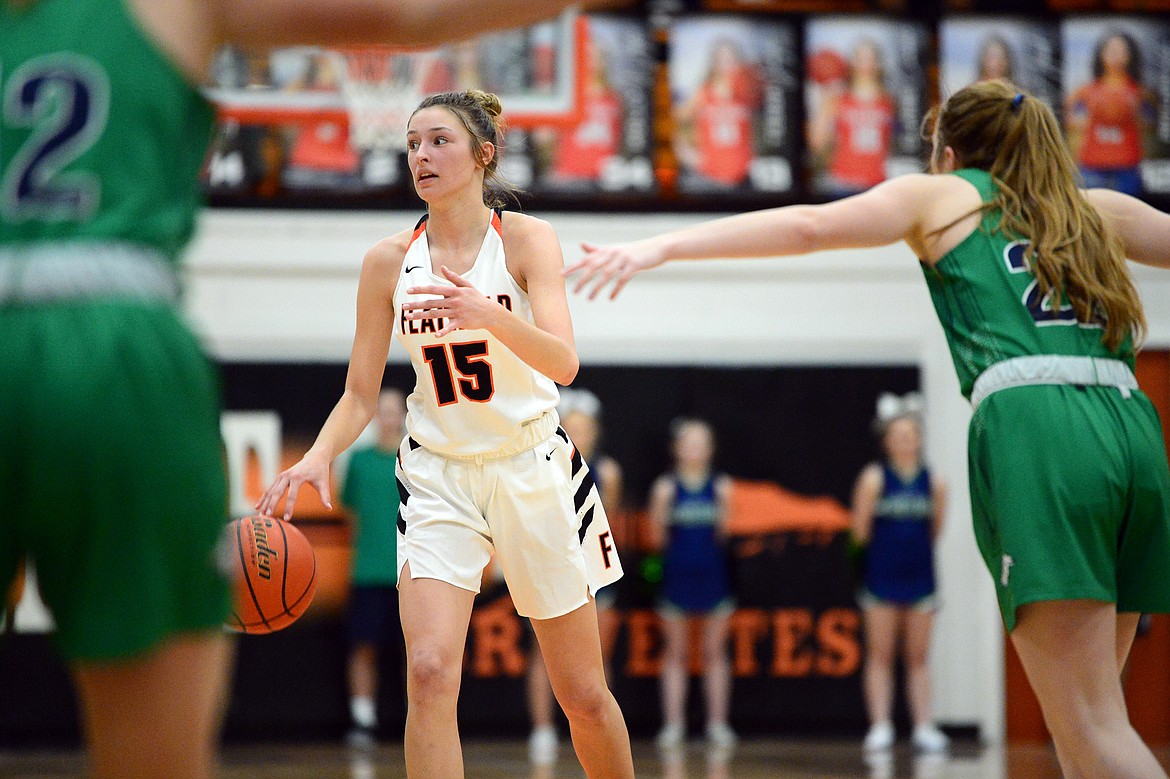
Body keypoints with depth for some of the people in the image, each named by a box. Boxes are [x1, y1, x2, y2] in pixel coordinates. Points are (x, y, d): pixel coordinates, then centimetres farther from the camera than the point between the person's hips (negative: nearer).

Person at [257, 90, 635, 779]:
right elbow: (361, 394, 4)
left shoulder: (526, 238, -8)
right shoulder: (390, 261, -1)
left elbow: (564, 364, -22)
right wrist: (318, 459, -16)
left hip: (533, 468, -1)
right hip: (439, 475, 1)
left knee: (584, 695, 6)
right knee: (429, 673, -20)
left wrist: (490, 315, -41)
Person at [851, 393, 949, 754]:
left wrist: (918, 550, 2)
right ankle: (880, 727, 2)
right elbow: (860, 531, -4)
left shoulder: (933, 482, 0)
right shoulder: (874, 478, -6)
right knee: (880, 655, 2)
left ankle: (924, 727, 6)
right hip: (882, 577, -2)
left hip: (919, 575, 2)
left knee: (918, 657, 6)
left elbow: (935, 530, 7)